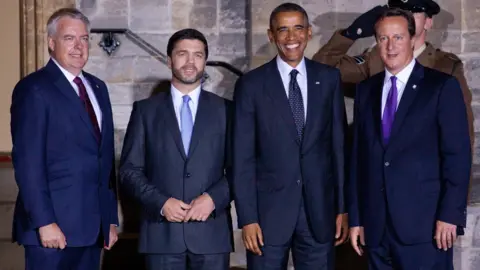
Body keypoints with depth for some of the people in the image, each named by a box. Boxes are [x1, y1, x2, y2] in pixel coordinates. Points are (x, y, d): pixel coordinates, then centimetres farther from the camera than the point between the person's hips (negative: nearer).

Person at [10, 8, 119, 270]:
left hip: (92, 226, 7)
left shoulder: (97, 87, 16)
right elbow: (27, 161, -13)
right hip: (54, 226, -7)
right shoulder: (34, 89, -7)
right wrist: (44, 222, -19)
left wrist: (111, 218, 13)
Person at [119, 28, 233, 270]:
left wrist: (213, 198, -12)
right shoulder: (145, 110, 8)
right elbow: (129, 170, 5)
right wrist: (161, 202, -10)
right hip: (161, 232, 0)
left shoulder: (224, 110, 8)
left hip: (212, 232, 0)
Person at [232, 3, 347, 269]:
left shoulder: (329, 78, 5)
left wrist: (343, 206, 4)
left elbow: (339, 144, 7)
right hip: (269, 209, -2)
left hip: (320, 209, 2)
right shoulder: (251, 84, -2)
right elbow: (243, 157, -3)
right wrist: (247, 218, -8)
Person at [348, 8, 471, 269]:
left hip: (424, 224, -4)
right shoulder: (366, 90, 13)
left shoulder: (442, 86, -1)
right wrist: (355, 217, 8)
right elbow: (358, 155, 11)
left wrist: (450, 214, -13)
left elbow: (458, 154, -6)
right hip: (376, 226, 4)